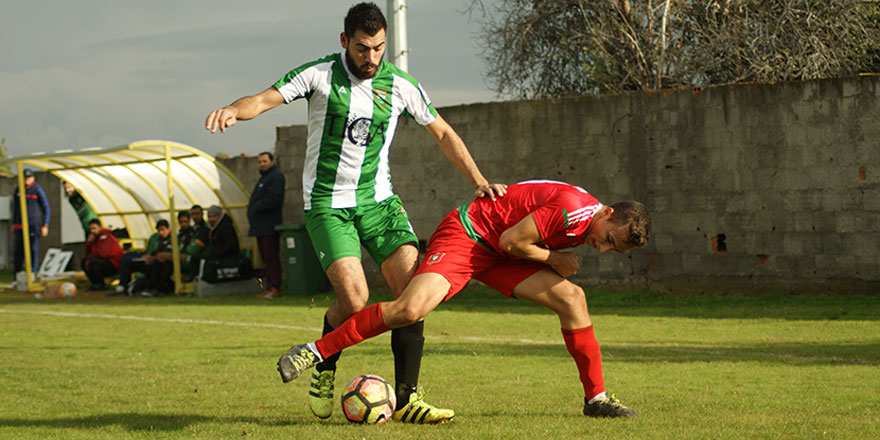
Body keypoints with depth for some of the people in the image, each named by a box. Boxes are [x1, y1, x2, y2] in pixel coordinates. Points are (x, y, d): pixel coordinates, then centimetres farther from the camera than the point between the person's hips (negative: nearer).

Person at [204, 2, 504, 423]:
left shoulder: (400, 85, 1)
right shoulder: (320, 74, -7)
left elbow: (443, 134, 12)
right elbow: (264, 99, -15)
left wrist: (478, 180, 3)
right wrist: (234, 110, -37)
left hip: (378, 199, 3)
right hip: (326, 203, -3)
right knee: (354, 298, -20)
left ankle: (406, 399, -9)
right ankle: (324, 371, 10)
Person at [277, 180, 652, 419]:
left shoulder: (593, 226, 5)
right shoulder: (572, 210, -27)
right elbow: (512, 241, -22)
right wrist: (553, 259, -12)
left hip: (496, 252, 9)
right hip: (465, 235, -9)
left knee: (572, 298, -2)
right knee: (411, 308, -27)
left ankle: (596, 398, 6)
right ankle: (314, 351, -17)